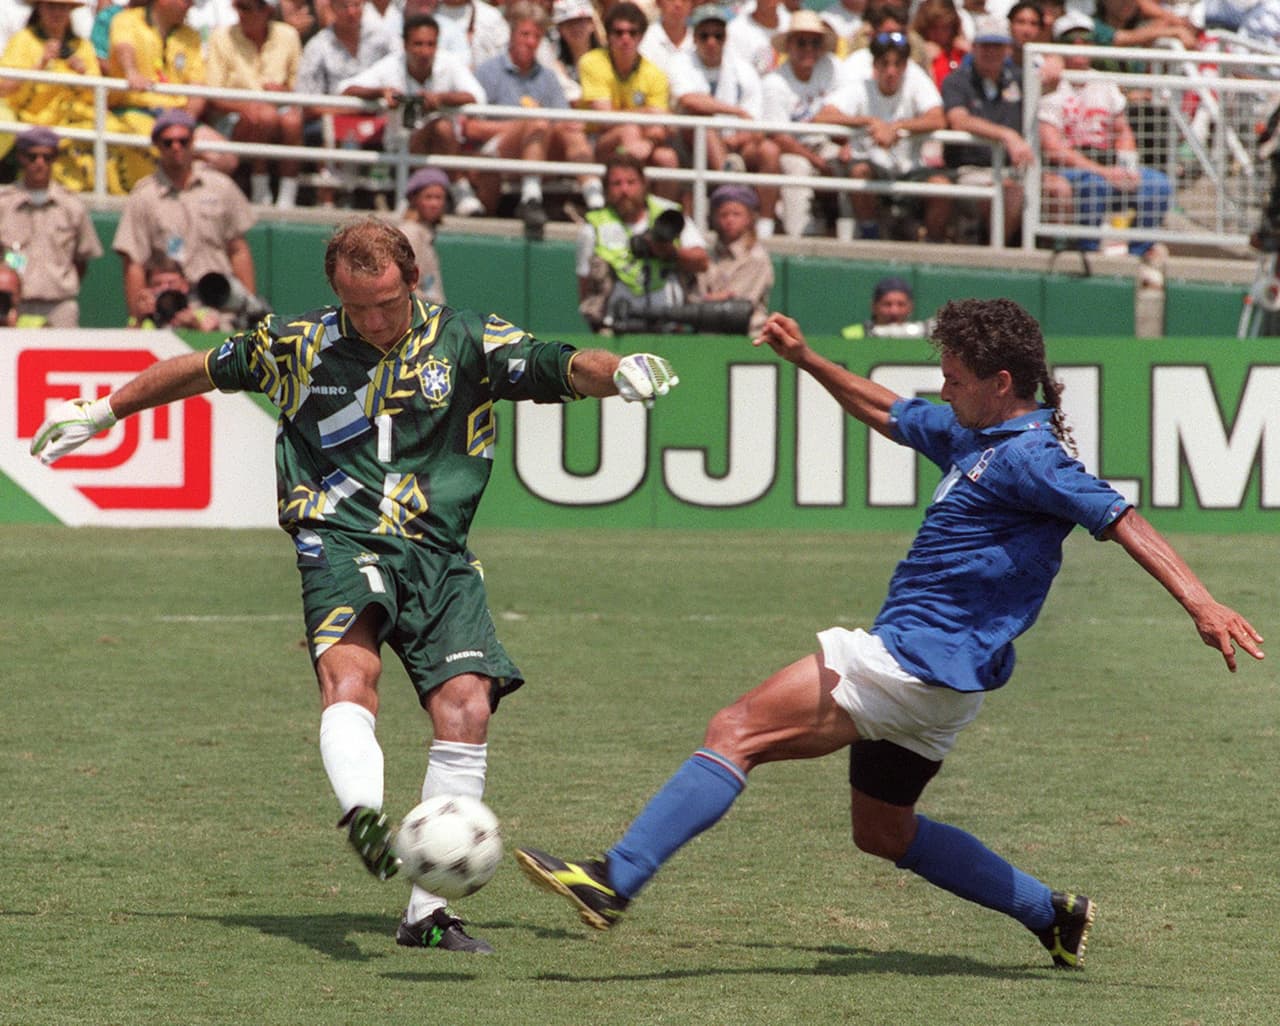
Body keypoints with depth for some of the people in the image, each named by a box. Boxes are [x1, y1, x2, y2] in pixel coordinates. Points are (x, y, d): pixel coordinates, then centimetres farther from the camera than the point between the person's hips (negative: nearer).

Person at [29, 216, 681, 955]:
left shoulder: (468, 343, 4)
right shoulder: (297, 346, 8)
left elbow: (561, 367, -6)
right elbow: (201, 370, 23)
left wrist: (615, 371, -29)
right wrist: (102, 413, 29)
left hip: (437, 553, 2)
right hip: (341, 541, -1)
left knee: (467, 707, -14)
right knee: (350, 671, -31)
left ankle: (426, 912, -7)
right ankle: (364, 815, -60)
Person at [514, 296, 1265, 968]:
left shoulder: (1029, 458, -14)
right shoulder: (970, 435, 15)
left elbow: (1123, 520, -22)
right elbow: (886, 411, 32)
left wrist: (1201, 603, -32)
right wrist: (805, 359, 30)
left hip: (915, 661, -11)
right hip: (930, 676, 11)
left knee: (737, 733, -15)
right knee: (885, 833, 24)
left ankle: (613, 883, -22)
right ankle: (1053, 915, 27)